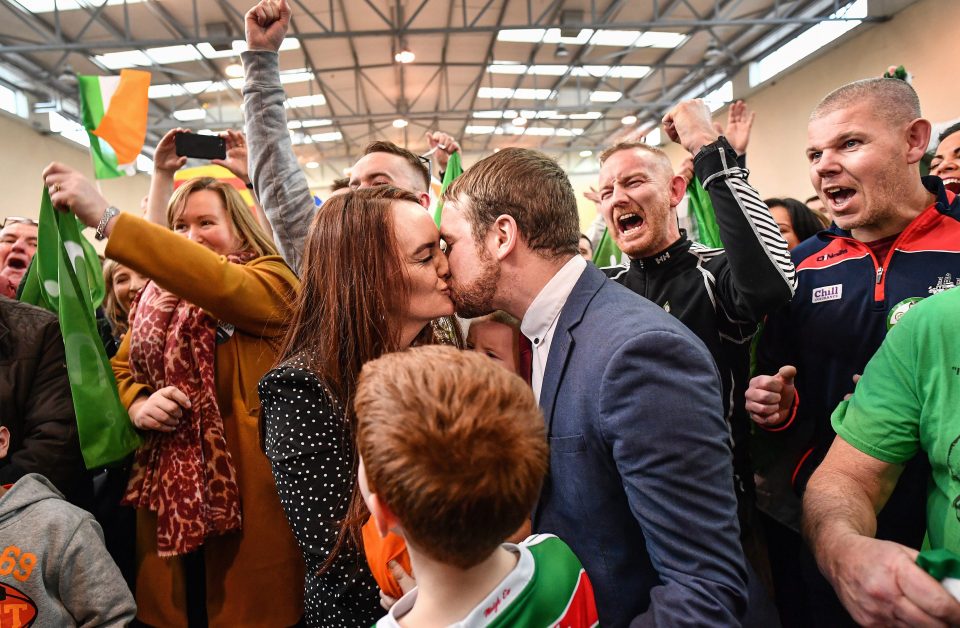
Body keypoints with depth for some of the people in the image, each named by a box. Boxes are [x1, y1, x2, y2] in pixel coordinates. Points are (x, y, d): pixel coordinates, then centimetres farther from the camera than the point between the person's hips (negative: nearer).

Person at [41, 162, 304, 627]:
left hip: (245, 489, -5)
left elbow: (219, 284, -28)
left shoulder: (269, 280, -7)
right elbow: (120, 367, 11)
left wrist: (106, 218, -30)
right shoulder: (159, 293, 12)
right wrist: (137, 404, -12)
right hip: (168, 487, 6)